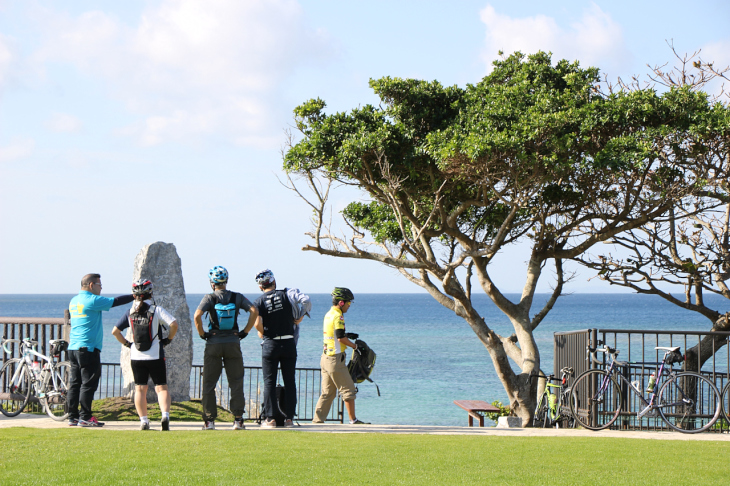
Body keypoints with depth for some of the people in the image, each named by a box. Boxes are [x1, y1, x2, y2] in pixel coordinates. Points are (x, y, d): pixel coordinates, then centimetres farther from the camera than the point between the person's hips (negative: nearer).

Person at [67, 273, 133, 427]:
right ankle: (85, 418, -5)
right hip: (88, 348, -9)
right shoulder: (93, 300, -11)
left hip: (73, 348, 9)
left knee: (75, 383, 9)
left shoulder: (74, 301, 14)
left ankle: (72, 417, 10)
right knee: (88, 384, -5)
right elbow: (116, 301, -8)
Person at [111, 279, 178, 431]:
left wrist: (127, 343, 15)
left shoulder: (130, 312, 4)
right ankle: (165, 415, -19)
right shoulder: (156, 310, -6)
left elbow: (115, 331, 6)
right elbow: (173, 324, -19)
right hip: (156, 356, -2)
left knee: (140, 389, 10)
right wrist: (168, 339, -4)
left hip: (136, 357, 2)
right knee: (161, 388, 1)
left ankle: (144, 421, 6)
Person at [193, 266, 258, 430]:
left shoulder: (210, 298, -4)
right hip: (233, 343, 2)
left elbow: (197, 315, -19)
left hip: (213, 344, -2)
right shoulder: (237, 297, 3)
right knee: (236, 383, 6)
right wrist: (245, 331, 1)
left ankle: (209, 420, 4)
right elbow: (254, 311, -5)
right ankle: (238, 419, 0)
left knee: (209, 383, 6)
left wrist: (202, 333, -5)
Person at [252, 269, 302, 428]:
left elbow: (257, 323, -15)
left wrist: (262, 333, 5)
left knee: (269, 382, 4)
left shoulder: (259, 302, -2)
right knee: (289, 381, 6)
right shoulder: (286, 295, 2)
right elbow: (301, 315, -2)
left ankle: (270, 418, 1)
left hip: (270, 345, -1)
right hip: (289, 343, 1)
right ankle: (289, 418, 5)